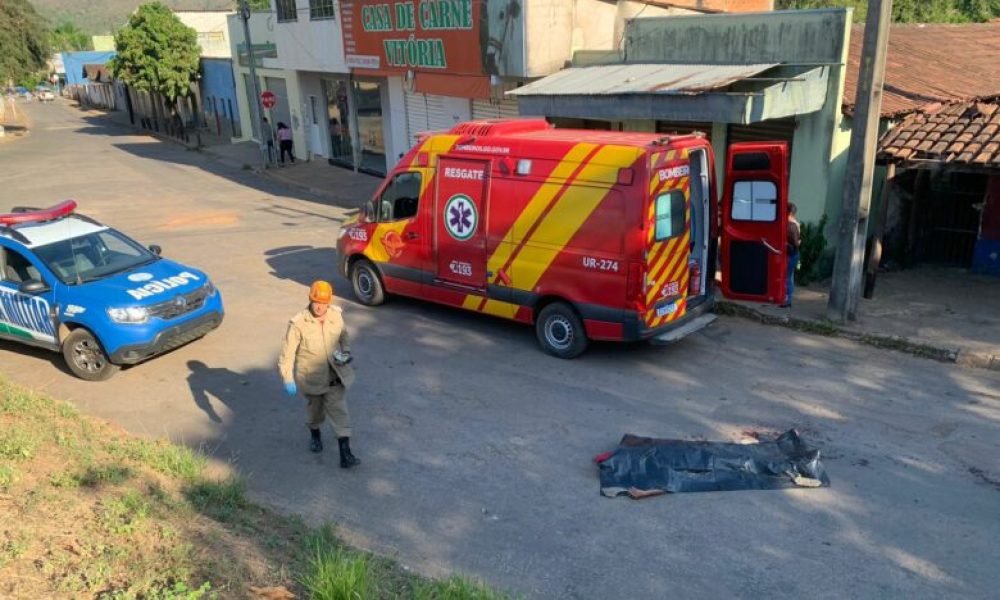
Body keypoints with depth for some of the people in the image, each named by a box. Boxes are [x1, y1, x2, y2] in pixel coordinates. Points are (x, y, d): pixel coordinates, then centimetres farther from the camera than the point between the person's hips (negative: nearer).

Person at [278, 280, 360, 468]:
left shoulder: (336, 315, -9)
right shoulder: (298, 324, -21)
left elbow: (344, 335, 11)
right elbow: (287, 353, -21)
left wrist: (346, 352, -6)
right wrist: (288, 379, -27)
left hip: (335, 376, 2)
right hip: (312, 377, -2)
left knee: (340, 412, -1)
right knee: (315, 409, 21)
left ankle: (345, 454, 3)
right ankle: (315, 435, 52)